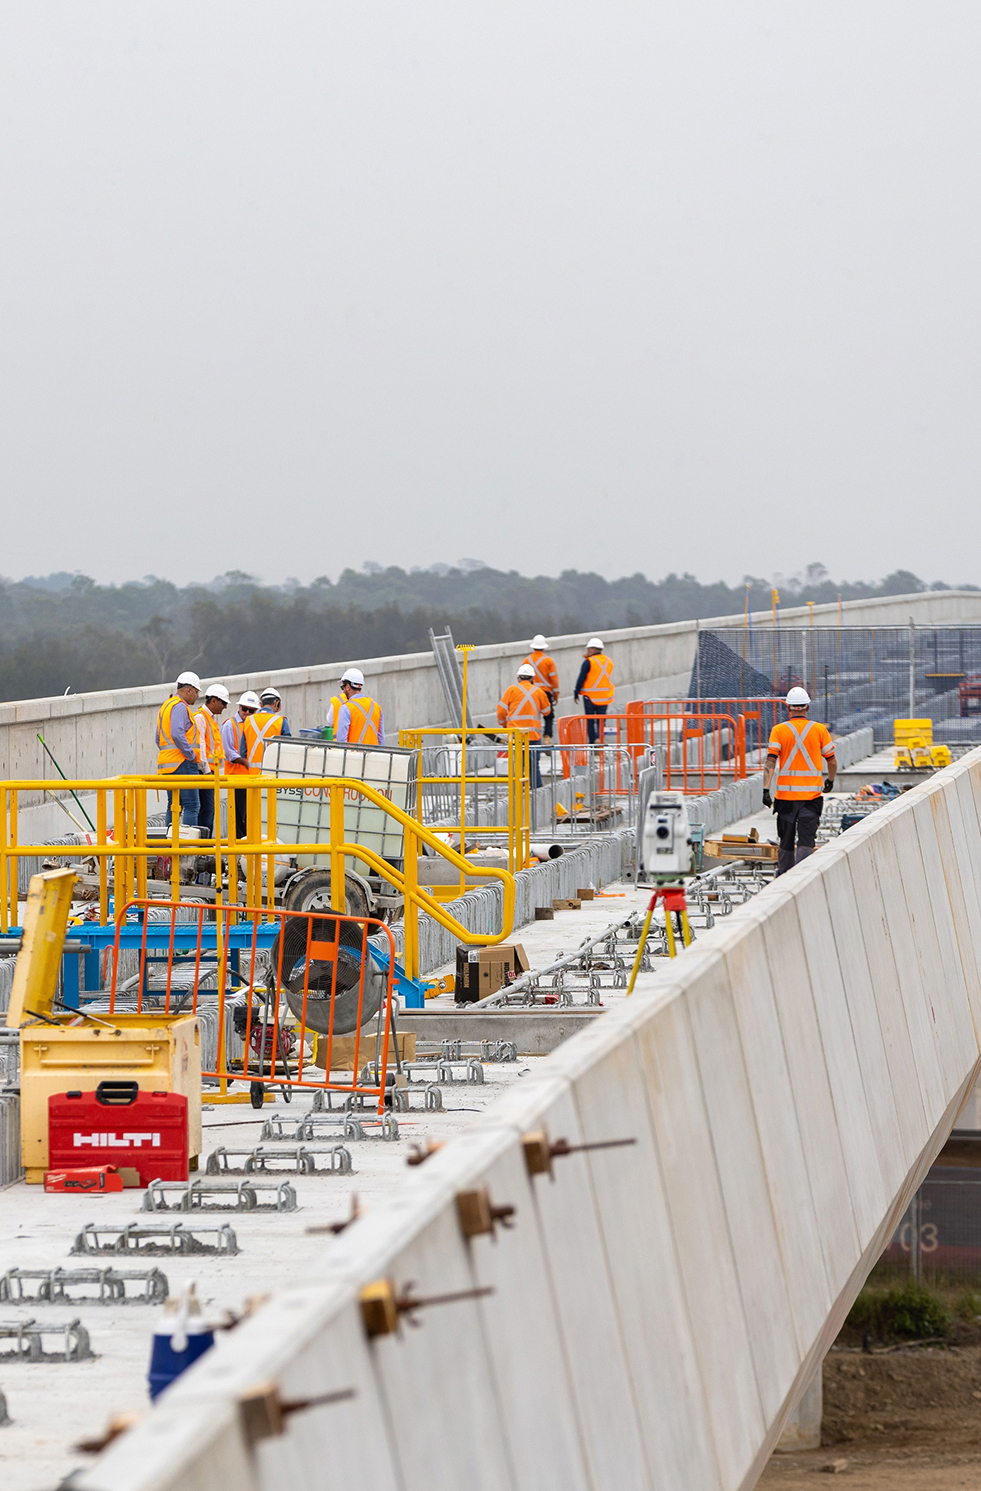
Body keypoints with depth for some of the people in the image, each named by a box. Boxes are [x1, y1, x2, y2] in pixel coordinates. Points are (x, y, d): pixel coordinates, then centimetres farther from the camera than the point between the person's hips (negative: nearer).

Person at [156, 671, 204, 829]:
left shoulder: (165, 706, 22)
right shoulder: (180, 706, -10)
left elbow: (159, 739, 26)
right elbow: (177, 734, -23)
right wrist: (191, 755, -15)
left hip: (166, 765, 10)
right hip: (182, 763, -10)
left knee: (174, 806, 11)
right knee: (191, 806, -10)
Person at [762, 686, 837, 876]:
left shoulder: (779, 730, -1)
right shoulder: (820, 730, 1)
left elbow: (770, 761, -10)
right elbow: (832, 762, 8)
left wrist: (766, 789, -12)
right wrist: (830, 780, 27)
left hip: (785, 794, 1)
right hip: (812, 794, -1)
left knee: (786, 841, 14)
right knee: (806, 841, -4)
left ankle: (784, 877, 24)